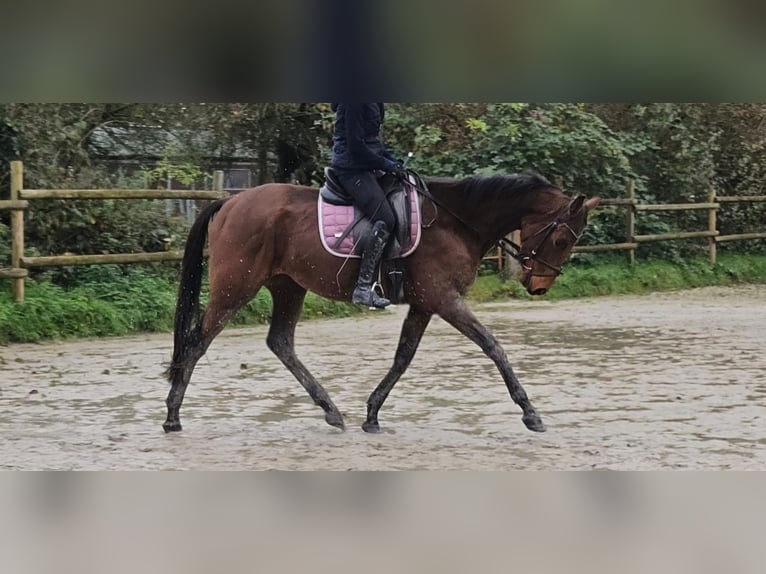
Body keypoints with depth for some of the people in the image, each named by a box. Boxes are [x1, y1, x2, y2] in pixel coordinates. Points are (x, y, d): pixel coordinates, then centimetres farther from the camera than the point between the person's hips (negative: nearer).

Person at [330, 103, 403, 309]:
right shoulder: (354, 103, -18)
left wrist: (392, 159, 7)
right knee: (385, 220, -22)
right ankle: (364, 288, -23)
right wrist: (386, 164, -13)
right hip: (352, 169, -11)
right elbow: (356, 145, -20)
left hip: (364, 167, 11)